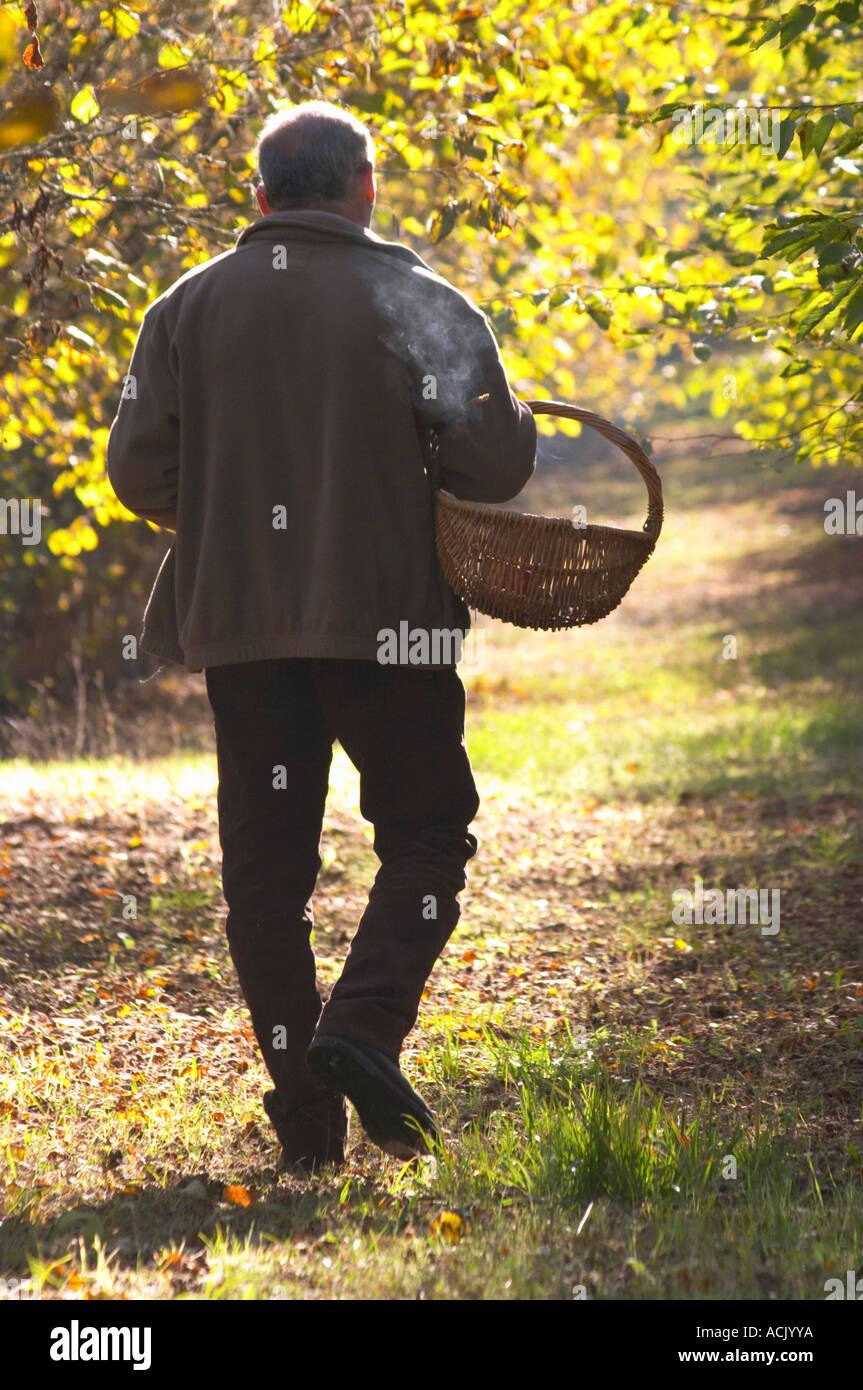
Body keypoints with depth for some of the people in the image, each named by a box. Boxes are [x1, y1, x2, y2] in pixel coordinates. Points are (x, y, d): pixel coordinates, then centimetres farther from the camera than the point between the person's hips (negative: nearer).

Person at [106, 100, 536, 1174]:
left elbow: (138, 471, 3)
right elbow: (497, 462, -9)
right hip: (384, 617, -3)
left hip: (238, 622, 3)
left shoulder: (186, 308, 6)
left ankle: (306, 1125, 7)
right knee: (426, 835, 11)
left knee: (265, 864, 8)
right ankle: (364, 1027, -13)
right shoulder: (415, 301, -2)